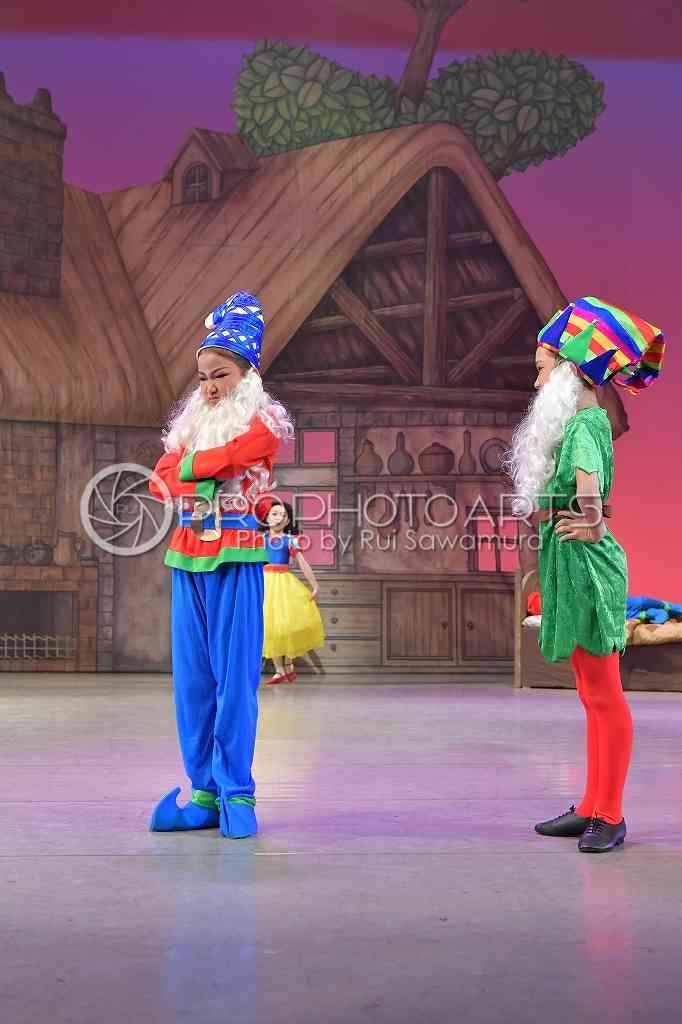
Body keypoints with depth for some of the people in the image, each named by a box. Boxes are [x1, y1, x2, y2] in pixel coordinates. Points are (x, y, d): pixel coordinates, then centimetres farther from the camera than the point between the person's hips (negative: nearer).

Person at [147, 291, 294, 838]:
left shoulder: (265, 420, 0)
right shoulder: (191, 420, 17)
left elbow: (222, 458, -15)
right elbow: (160, 480, 6)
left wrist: (184, 468, 0)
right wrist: (206, 482, -10)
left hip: (237, 558, -5)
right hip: (187, 556, 6)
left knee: (235, 675, -5)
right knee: (192, 675, 4)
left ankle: (237, 793, 1)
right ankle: (205, 791, 10)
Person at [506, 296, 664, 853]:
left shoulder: (587, 423, -14)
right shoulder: (576, 422, 16)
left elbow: (586, 472, -34)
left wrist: (592, 520, -24)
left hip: (587, 562, -10)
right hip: (570, 563, 10)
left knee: (605, 695, -4)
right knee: (593, 695, 14)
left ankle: (610, 816, 3)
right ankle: (592, 808, 22)